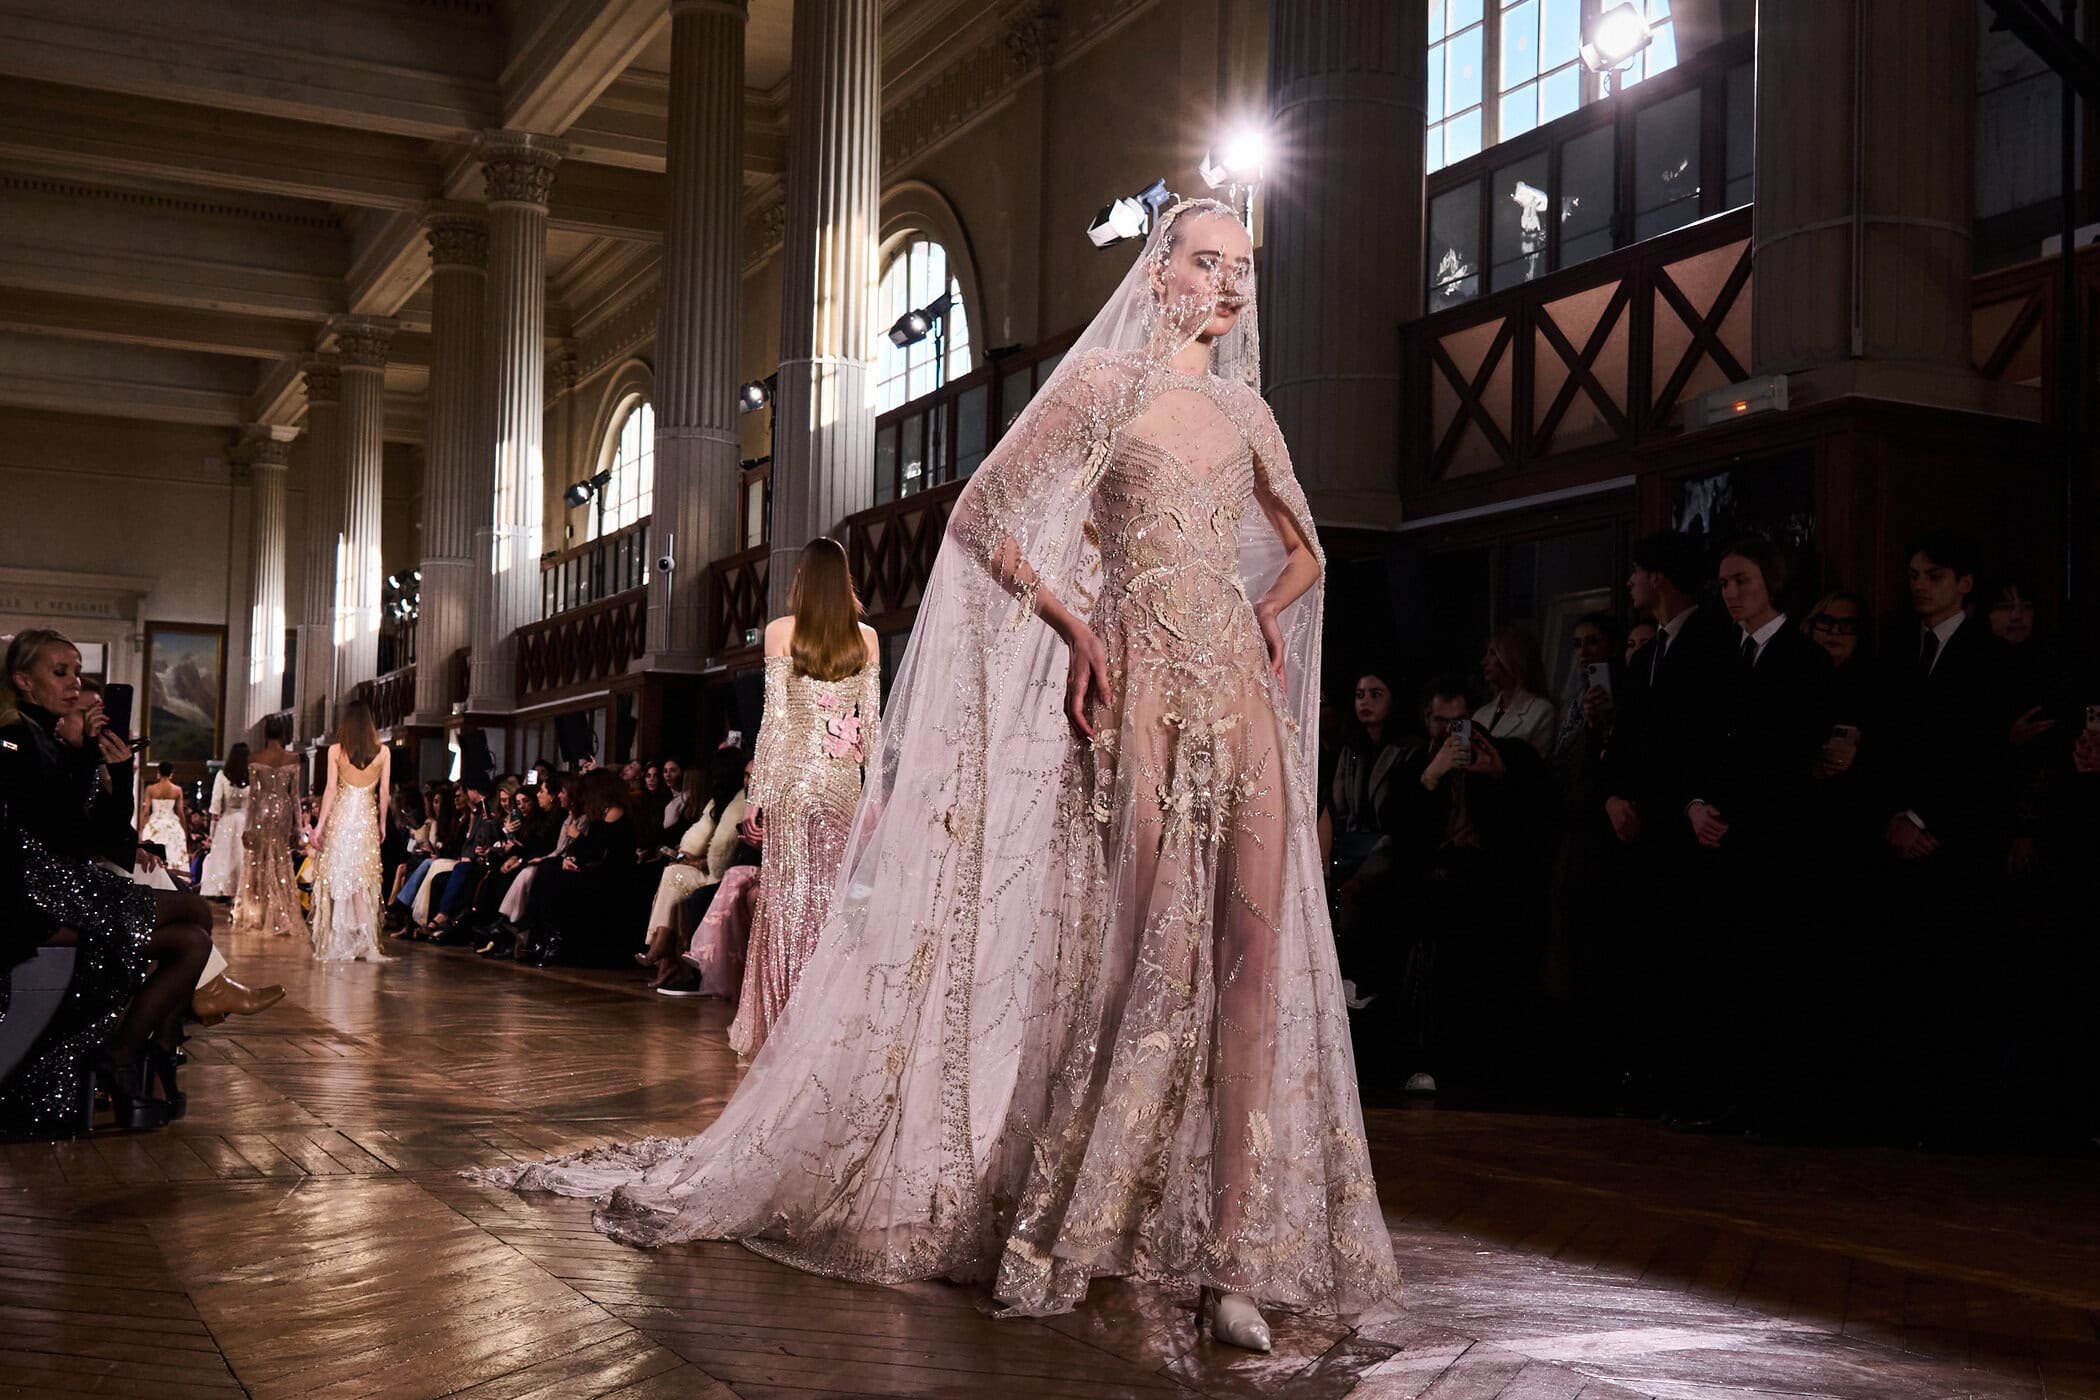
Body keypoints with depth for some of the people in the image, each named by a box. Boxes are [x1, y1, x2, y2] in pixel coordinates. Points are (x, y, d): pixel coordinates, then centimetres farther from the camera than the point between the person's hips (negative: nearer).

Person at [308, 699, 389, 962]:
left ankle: (339, 942, 9)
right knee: (363, 879, 7)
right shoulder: (382, 752, -1)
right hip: (367, 819, 1)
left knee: (338, 876, 7)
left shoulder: (336, 751, -5)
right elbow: (384, 791, 2)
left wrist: (320, 825, -1)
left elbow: (331, 789, -6)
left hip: (340, 818, -1)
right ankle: (365, 941, -1)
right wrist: (382, 823, 12)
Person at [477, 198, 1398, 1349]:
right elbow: (984, 518, 0)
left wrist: (1264, 622, 14)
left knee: (1250, 962, -4)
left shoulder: (1245, 411, 19)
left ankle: (1232, 1256, 0)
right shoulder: (1106, 381, 4)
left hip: (1239, 699, 5)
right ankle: (1055, 1225, 4)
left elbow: (1303, 551, 32)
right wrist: (1075, 624, -5)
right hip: (1143, 692, -5)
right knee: (1150, 954, -11)